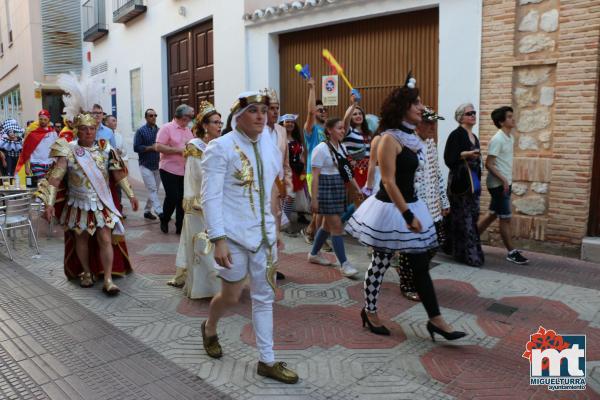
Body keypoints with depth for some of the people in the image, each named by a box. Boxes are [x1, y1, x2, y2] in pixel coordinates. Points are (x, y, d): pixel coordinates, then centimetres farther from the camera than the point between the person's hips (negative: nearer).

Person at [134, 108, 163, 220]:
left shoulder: (159, 131, 9)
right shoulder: (141, 131, -3)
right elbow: (136, 147, -9)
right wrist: (151, 148, -17)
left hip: (157, 165, 5)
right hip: (146, 165, -5)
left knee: (154, 190, 9)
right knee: (152, 190, -10)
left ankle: (147, 211, 22)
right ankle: (159, 211, -15)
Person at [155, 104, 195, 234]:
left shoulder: (188, 130, 13)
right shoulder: (166, 128, -6)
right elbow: (159, 147, -15)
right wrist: (178, 150, -18)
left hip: (185, 171, 5)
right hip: (169, 170, -5)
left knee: (182, 199, 5)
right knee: (172, 197, -4)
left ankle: (180, 226, 14)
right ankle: (164, 221, 21)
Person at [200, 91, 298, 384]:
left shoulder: (269, 145, 6)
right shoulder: (220, 147, -10)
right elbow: (210, 197, -15)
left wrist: (276, 230, 16)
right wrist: (218, 239, -21)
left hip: (264, 233, 5)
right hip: (234, 234, -5)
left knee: (264, 298, 10)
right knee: (231, 297, 8)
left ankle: (267, 361, 23)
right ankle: (209, 328, 41)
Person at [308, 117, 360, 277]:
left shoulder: (342, 147, 10)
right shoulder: (321, 149, -13)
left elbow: (347, 170, 15)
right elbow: (315, 175, -15)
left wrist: (358, 188, 10)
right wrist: (314, 198, -18)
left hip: (339, 189, 8)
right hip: (326, 189, -8)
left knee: (328, 224, 16)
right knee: (337, 226, -6)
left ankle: (314, 254, 32)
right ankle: (344, 264, 2)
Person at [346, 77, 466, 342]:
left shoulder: (412, 137, 10)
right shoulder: (389, 139, -15)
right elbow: (389, 182, -20)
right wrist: (407, 215, -22)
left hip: (411, 205, 8)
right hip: (391, 208, -8)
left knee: (421, 265, 9)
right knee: (380, 263, 7)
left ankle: (435, 320, 16)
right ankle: (369, 312, 26)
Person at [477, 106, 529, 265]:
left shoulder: (510, 137, 11)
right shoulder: (497, 139, -17)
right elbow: (489, 164, -19)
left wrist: (507, 181, 18)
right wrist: (503, 180, -22)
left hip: (505, 183, 9)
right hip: (498, 184, -9)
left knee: (493, 215, 14)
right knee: (505, 218, -2)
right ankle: (512, 252, 7)